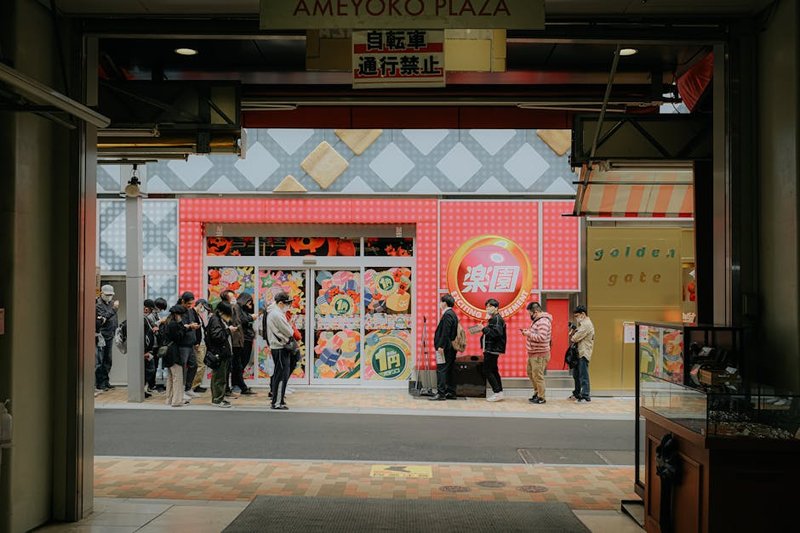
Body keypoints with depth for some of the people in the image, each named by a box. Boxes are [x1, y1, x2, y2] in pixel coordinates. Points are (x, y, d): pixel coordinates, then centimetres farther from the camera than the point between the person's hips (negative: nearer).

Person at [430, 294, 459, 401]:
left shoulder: (447, 315, -13)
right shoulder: (452, 314, 17)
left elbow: (445, 332, -21)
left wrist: (441, 346, -22)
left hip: (445, 348, -10)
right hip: (451, 348, 10)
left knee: (441, 370, -9)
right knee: (450, 370, 12)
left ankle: (441, 393, -10)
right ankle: (451, 393, 16)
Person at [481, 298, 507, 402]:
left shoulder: (497, 319, -13)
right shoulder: (493, 319, 18)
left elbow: (497, 333, -26)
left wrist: (484, 329, -23)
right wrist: (484, 330, 7)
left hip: (493, 350, -11)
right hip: (492, 349, 11)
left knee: (488, 371, -9)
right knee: (493, 371, 13)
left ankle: (497, 392, -7)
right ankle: (499, 392, 17)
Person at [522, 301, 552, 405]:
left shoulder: (543, 322, -20)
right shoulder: (537, 320, 14)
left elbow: (541, 337, -30)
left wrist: (528, 334, -20)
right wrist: (528, 332, 7)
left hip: (540, 355, -11)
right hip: (533, 354, 11)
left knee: (537, 376, -4)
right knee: (530, 373, 19)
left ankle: (541, 398, 5)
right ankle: (537, 392, 31)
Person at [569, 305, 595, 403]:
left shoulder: (586, 324, -15)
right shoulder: (582, 323, 19)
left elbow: (575, 338, -19)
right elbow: (573, 336, 20)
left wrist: (572, 337, 2)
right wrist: (573, 333, -2)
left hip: (584, 353, -11)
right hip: (579, 353, 11)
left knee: (583, 375, -9)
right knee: (576, 374, 18)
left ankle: (586, 396, -6)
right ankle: (577, 394, 29)